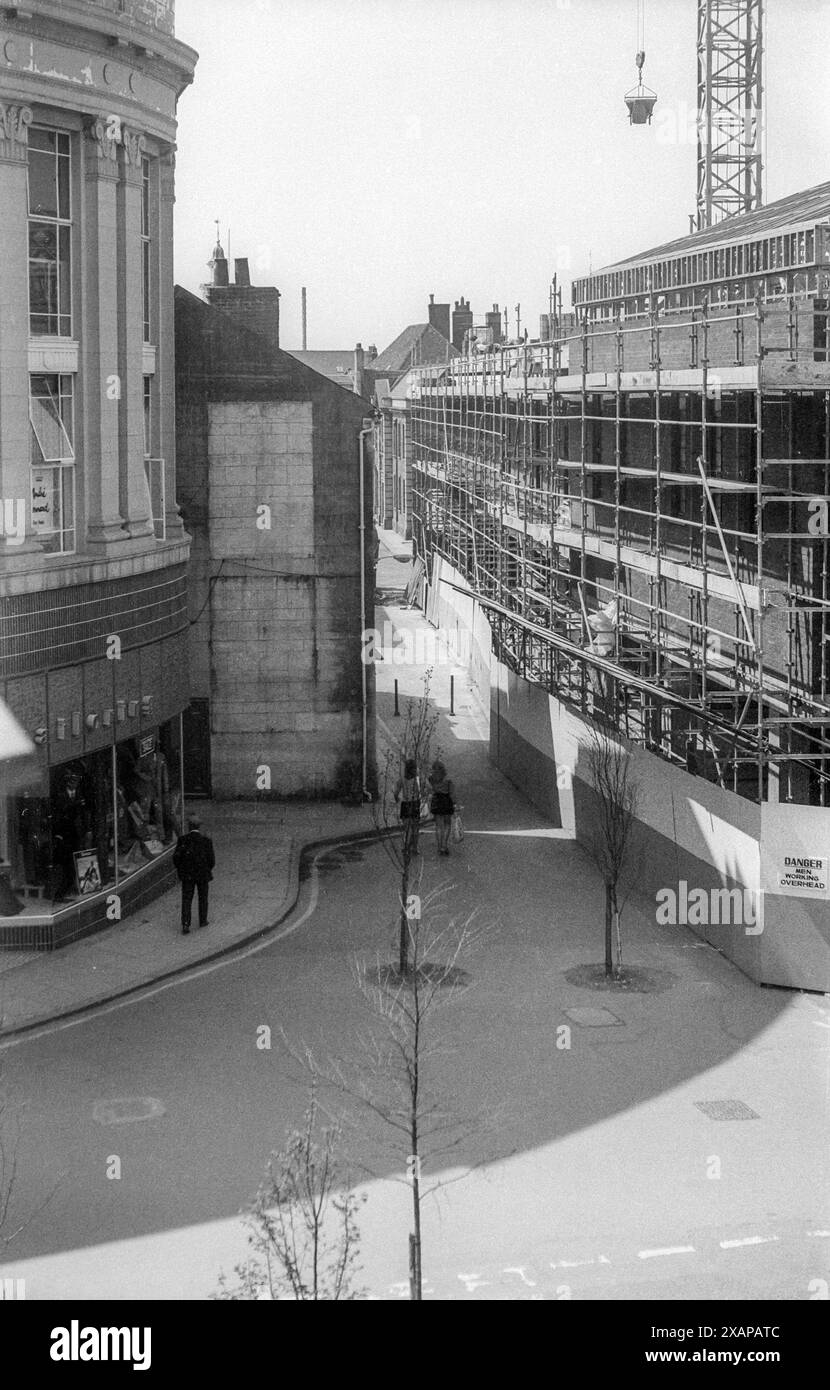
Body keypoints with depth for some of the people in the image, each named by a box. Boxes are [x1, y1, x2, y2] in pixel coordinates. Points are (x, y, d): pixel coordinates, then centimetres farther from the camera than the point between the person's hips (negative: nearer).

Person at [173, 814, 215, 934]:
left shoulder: (182, 840, -10)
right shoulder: (206, 840, -13)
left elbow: (176, 857, -8)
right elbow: (211, 859, -10)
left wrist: (180, 870, 8)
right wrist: (209, 869, 11)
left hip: (187, 875, 0)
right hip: (203, 875, 0)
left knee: (186, 900, 6)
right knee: (203, 897, 20)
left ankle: (185, 925, -4)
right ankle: (202, 920, 31)